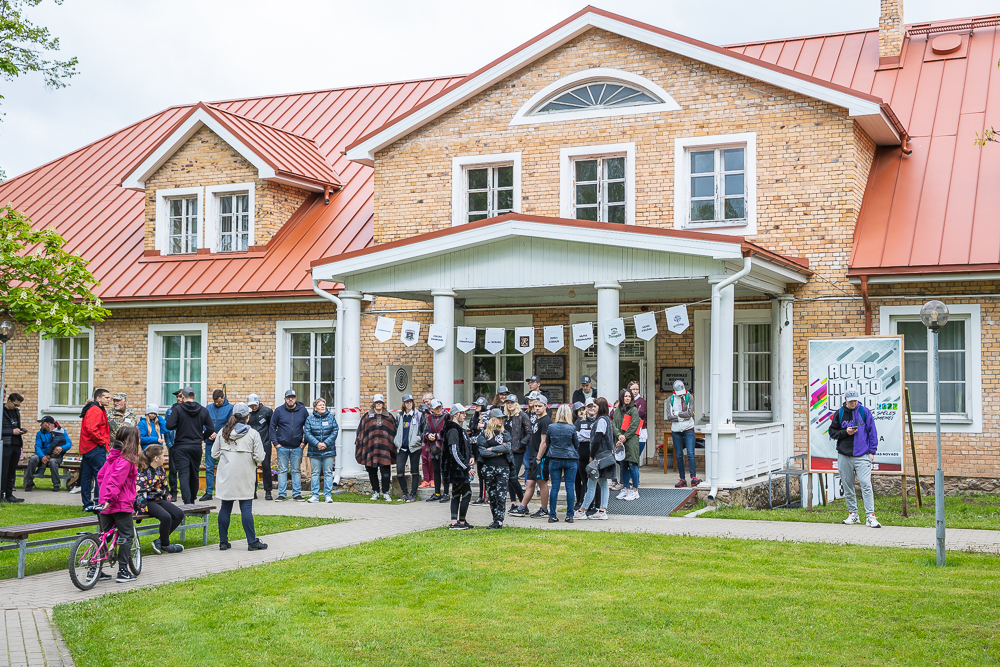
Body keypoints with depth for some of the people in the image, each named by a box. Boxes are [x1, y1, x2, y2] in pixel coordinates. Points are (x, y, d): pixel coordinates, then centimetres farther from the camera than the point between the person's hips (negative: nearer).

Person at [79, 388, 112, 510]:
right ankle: (99, 503, -12)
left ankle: (87, 504, 16)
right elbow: (92, 429, -25)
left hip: (87, 448, 11)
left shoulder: (93, 409, 21)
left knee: (86, 476, 10)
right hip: (96, 448, -11)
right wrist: (102, 441, -14)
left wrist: (103, 442, 13)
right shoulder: (96, 410, -13)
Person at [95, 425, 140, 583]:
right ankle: (123, 572, 1)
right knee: (127, 535, 0)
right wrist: (109, 498, -26)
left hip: (107, 504, 9)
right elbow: (116, 480, -23)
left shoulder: (114, 455, 14)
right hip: (121, 504, -9)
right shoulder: (127, 459, -14)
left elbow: (100, 475, 19)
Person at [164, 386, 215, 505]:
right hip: (197, 447, 3)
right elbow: (210, 429, 1)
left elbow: (169, 425, -16)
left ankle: (187, 501, -19)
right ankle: (193, 499, 26)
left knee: (184, 474, -7)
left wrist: (179, 425, 5)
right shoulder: (203, 410, 3)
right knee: (194, 474, 16)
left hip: (181, 447, -3)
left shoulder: (178, 409, -8)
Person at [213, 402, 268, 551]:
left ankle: (223, 541, 13)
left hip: (226, 476, 3)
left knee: (225, 507, 8)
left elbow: (214, 454, 6)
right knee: (246, 508, 0)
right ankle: (252, 542, 3)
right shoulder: (253, 434, -7)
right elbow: (259, 457, -10)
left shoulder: (223, 432, 2)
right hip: (245, 476, -3)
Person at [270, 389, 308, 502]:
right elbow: (272, 427, 2)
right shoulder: (278, 411, -2)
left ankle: (297, 494, 12)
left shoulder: (302, 410, 1)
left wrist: (304, 441, 1)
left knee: (297, 471, 7)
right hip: (282, 446, -1)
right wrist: (275, 443, -4)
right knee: (282, 470, 4)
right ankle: (281, 494, 9)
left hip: (297, 447, 1)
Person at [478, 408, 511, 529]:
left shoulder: (505, 433, 10)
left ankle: (499, 521, -7)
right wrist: (499, 452, -6)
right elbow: (482, 451, -7)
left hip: (503, 467, 0)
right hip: (488, 468, 0)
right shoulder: (484, 434, 4)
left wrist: (492, 449, -8)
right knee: (491, 495, 6)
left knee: (501, 495, -7)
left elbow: (508, 447, -6)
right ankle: (495, 519, 15)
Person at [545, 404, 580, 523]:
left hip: (554, 460, 1)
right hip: (570, 460, -1)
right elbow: (576, 445, 4)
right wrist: (577, 460, 17)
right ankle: (569, 515, 3)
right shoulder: (572, 428, -5)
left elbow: (547, 443, 7)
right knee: (570, 487, 2)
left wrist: (548, 456, 21)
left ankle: (552, 515, 4)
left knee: (554, 487, 4)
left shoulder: (551, 427, -2)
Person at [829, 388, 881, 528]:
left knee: (866, 485, -11)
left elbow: (872, 432, 5)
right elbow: (832, 432, 10)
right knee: (848, 486, 8)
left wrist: (872, 451, -1)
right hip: (844, 456, 2)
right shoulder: (839, 413, 6)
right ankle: (853, 514, 20)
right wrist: (845, 432, -8)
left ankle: (870, 517, -11)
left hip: (862, 455, -2)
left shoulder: (865, 412, 3)